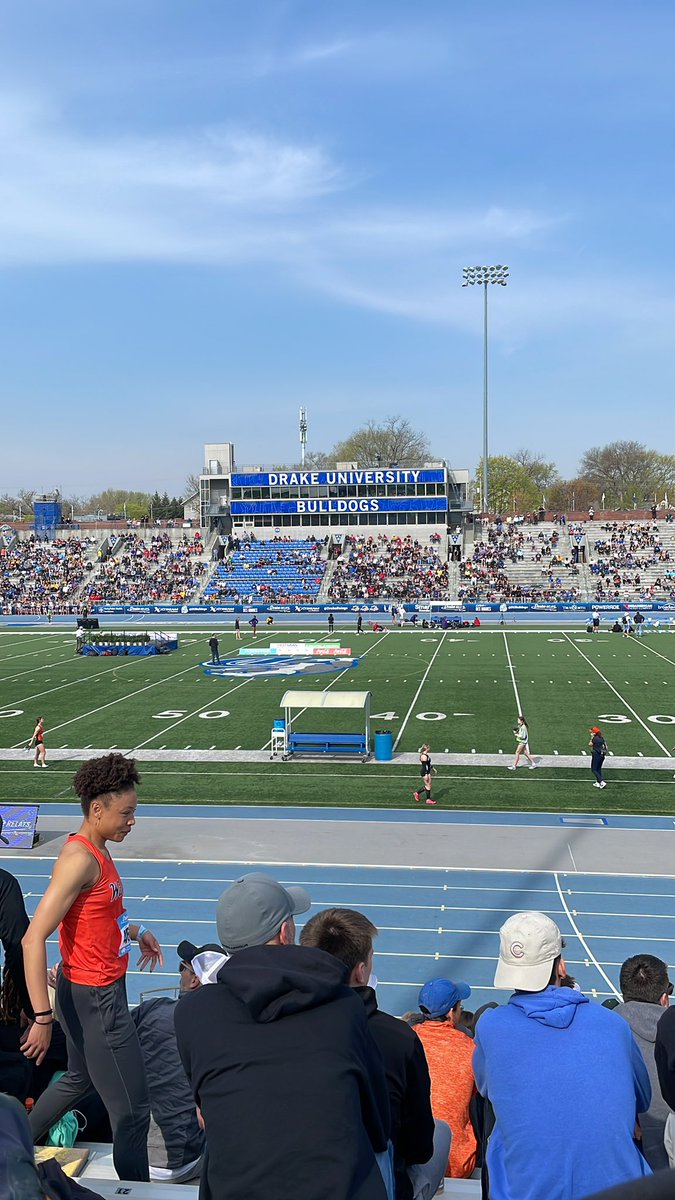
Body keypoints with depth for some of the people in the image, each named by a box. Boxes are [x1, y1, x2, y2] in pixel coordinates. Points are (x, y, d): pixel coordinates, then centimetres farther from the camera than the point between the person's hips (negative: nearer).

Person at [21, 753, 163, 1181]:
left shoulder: (97, 851, 5)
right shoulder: (81, 858, -24)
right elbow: (33, 939, -27)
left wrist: (133, 930, 12)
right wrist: (43, 1018, -27)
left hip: (101, 993, 10)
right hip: (94, 1000, -10)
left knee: (78, 1080, 30)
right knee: (132, 1110, -2)